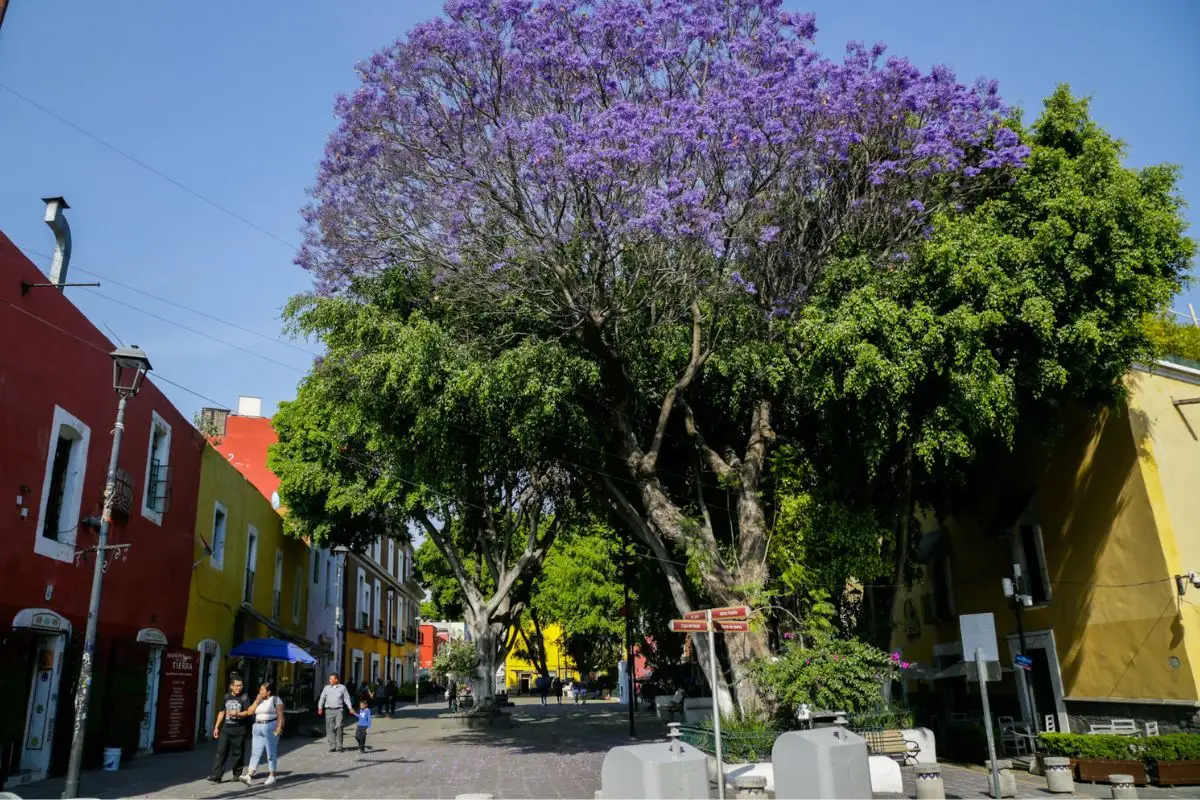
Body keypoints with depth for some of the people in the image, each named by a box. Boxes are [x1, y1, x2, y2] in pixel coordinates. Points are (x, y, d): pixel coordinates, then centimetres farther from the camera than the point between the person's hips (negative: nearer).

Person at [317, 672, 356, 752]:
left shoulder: (342, 688, 7)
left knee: (339, 727, -7)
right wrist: (320, 708, -4)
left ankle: (339, 747, 1)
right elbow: (322, 698, 8)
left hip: (338, 710, -1)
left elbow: (347, 698, 9)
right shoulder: (326, 688, 10)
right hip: (329, 710, 1)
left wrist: (350, 708, 1)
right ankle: (332, 746, 6)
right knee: (330, 729, -1)